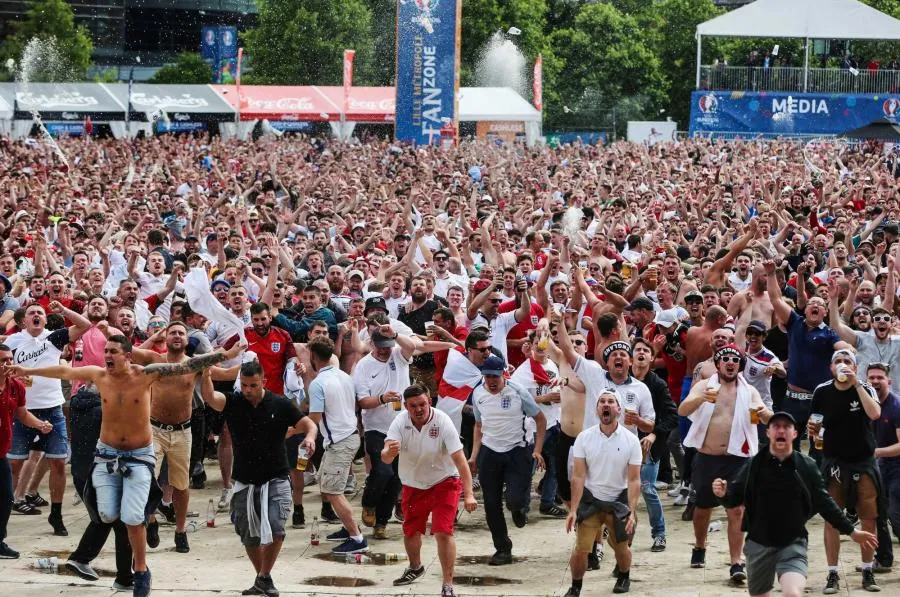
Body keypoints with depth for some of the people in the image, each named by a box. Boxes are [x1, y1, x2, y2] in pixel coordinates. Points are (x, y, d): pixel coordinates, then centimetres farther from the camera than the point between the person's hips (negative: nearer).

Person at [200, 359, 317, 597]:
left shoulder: (280, 405, -4)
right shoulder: (233, 403, -3)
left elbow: (307, 423, 2)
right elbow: (209, 397, -21)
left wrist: (310, 436, -22)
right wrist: (206, 375, -40)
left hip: (276, 479, -2)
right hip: (245, 482, 2)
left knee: (275, 528, -20)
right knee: (249, 536, 10)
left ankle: (264, 578, -2)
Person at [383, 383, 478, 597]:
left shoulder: (443, 422, -25)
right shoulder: (400, 422, -17)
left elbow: (460, 459, -27)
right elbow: (385, 458, -25)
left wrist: (468, 494, -36)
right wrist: (389, 452, -51)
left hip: (444, 483, -4)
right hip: (413, 485, 4)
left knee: (443, 532, -17)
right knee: (410, 531, 17)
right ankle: (415, 567, 48)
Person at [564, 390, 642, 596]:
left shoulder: (631, 441, -10)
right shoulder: (584, 438, -9)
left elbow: (634, 480, -9)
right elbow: (578, 477, -9)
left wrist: (631, 512, -17)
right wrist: (573, 510, -15)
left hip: (619, 500, 0)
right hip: (590, 500, 0)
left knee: (621, 548, 8)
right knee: (581, 548, -8)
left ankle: (624, 577, 39)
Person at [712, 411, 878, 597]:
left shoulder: (807, 467, -3)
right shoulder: (753, 465, -3)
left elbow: (823, 503, 6)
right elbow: (735, 498, -1)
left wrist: (851, 531, 8)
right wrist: (723, 493, -24)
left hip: (793, 546, -2)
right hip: (759, 545, 2)